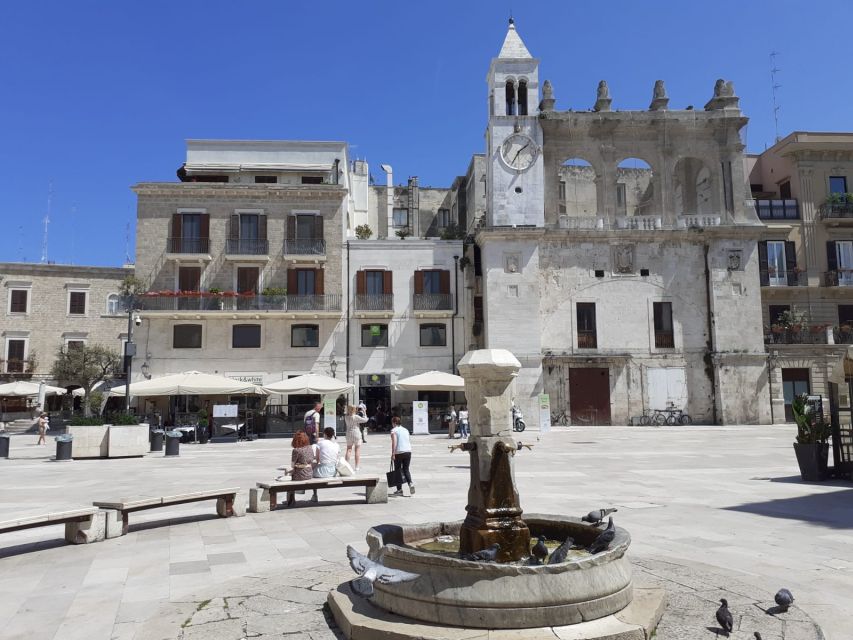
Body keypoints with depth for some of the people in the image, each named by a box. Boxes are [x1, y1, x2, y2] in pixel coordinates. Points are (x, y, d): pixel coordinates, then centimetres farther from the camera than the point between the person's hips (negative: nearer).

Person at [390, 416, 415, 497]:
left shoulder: (394, 430, -3)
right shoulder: (405, 430, 17)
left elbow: (394, 442, -15)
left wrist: (393, 453, -16)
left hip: (399, 452, -5)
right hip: (408, 451, 5)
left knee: (398, 470, 7)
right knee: (406, 469, 15)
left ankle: (399, 490, 9)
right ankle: (410, 483, -8)